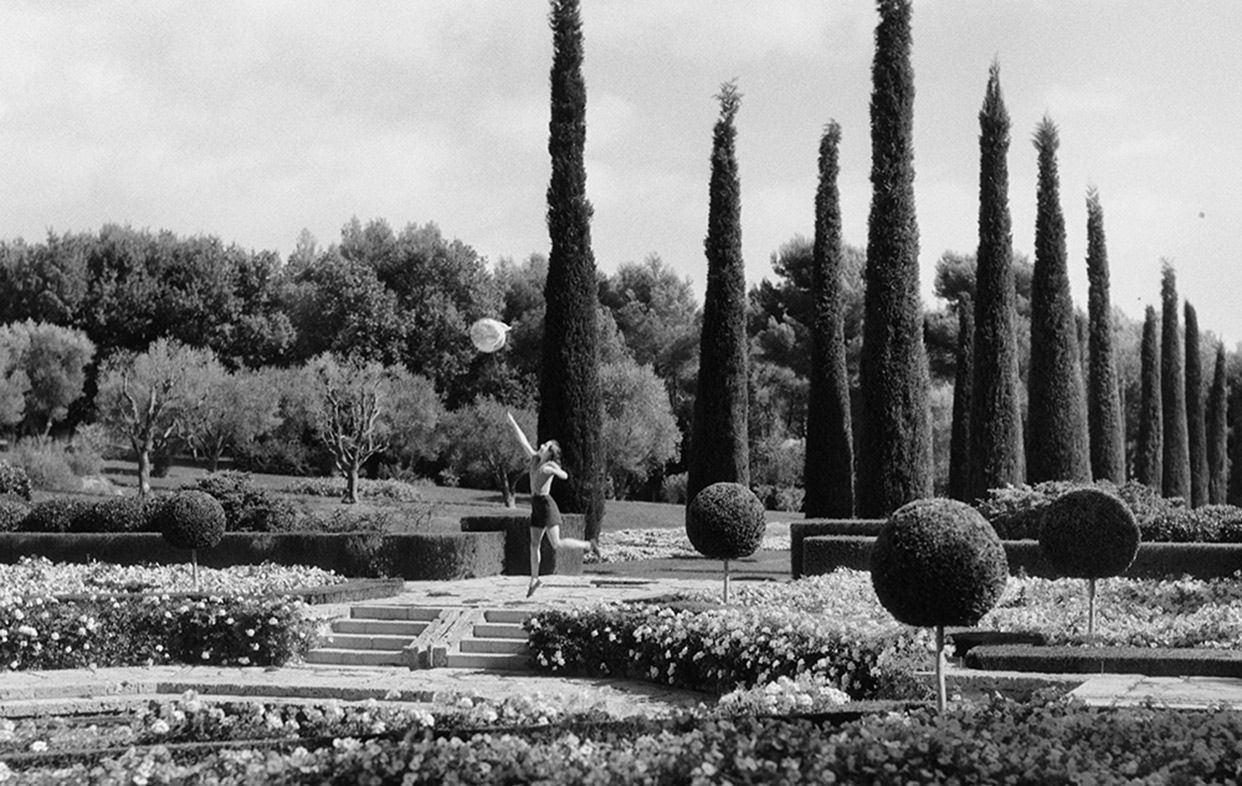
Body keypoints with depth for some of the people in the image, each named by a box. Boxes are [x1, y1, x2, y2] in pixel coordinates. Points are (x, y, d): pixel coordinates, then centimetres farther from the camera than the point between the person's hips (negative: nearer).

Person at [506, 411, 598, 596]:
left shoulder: (551, 465, -11)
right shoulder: (535, 459, 9)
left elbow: (565, 476, -28)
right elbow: (523, 441, 14)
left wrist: (552, 470, -42)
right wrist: (512, 423, 13)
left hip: (546, 504, -7)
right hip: (536, 506, 7)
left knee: (557, 544, -11)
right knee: (534, 545, 10)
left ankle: (588, 545, 4)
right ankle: (534, 578, 19)